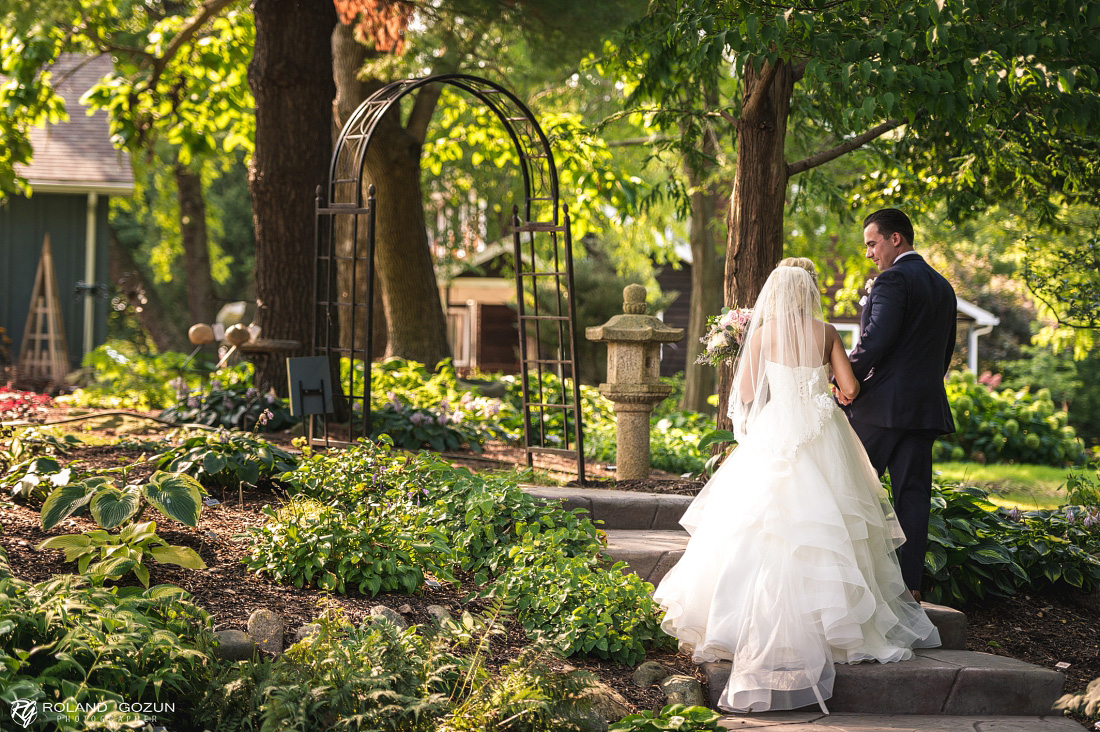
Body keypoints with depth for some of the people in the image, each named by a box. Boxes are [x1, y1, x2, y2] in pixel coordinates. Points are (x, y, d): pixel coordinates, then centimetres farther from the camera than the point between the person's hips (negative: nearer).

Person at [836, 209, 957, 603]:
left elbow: (875, 341, -18)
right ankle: (910, 582, 3)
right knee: (913, 494, 5)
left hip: (883, 406, -8)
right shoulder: (943, 286, 16)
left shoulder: (893, 279, -10)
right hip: (927, 405, 8)